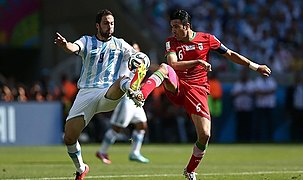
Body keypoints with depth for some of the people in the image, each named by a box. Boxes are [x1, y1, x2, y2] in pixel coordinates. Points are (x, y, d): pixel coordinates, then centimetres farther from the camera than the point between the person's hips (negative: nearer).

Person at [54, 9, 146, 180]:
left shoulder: (120, 44, 15)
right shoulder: (87, 41, 12)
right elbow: (74, 47, -11)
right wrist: (65, 44, -36)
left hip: (109, 94, -1)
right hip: (86, 93, 1)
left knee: (122, 80, -36)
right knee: (69, 138, -5)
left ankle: (132, 87, -74)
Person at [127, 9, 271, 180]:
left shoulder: (206, 39, 2)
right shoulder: (171, 42, 2)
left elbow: (230, 54, 10)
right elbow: (173, 64, -15)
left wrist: (255, 66, 9)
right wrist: (198, 62, -23)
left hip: (197, 90, 0)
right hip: (176, 87, 0)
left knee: (205, 135, -11)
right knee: (164, 68, -33)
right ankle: (141, 96, -56)